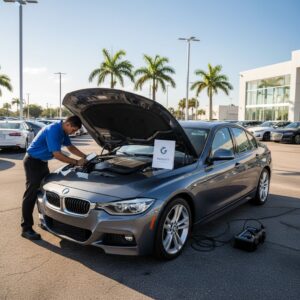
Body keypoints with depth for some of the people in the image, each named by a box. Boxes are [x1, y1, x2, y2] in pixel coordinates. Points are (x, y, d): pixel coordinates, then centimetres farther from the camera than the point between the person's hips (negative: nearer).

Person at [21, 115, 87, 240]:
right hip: (33, 161, -10)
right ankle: (26, 228, -3)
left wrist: (84, 156, 4)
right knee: (31, 193, -9)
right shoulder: (53, 130, -28)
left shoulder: (63, 131, 2)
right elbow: (57, 154, -29)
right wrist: (76, 162, -23)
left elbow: (70, 147, 15)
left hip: (42, 162, 10)